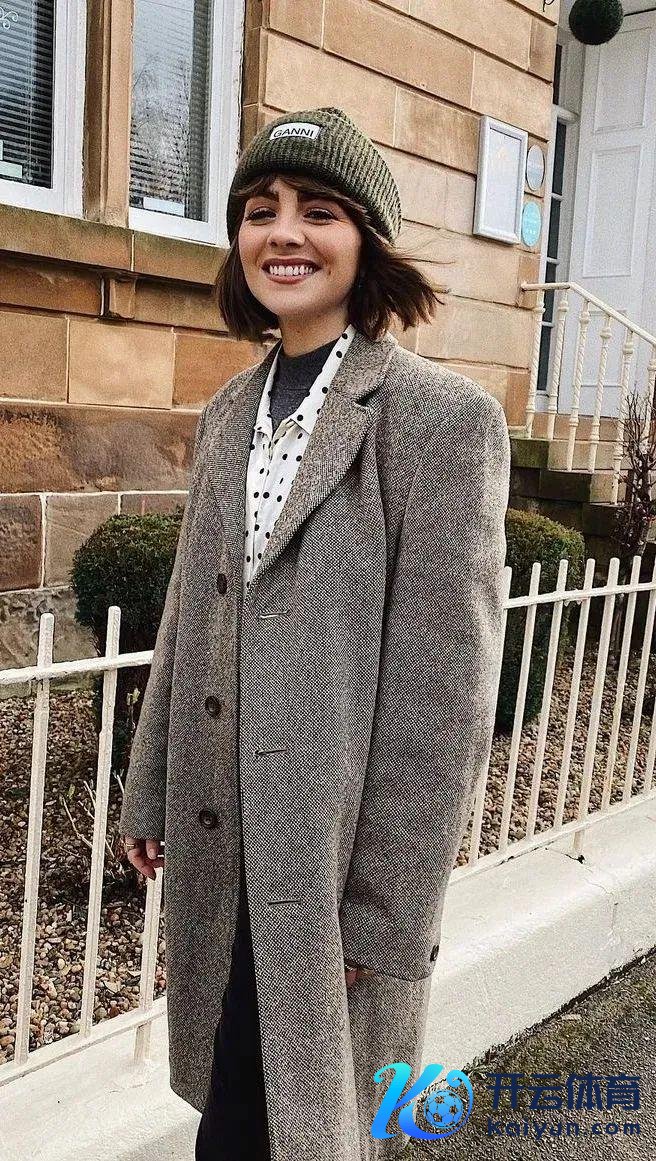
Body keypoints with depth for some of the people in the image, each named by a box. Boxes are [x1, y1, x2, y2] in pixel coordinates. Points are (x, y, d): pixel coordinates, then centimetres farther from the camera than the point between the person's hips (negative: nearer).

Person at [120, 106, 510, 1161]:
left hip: (339, 849, -5)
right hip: (221, 838, 6)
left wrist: (389, 907, -13)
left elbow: (447, 688, -15)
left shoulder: (445, 417, -13)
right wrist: (150, 796, 15)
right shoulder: (228, 414, 7)